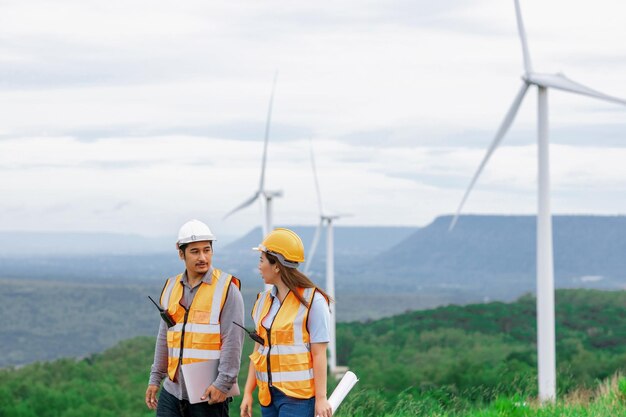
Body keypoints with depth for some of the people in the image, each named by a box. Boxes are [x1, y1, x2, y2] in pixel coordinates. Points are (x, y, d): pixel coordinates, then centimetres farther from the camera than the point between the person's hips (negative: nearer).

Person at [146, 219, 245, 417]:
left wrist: (223, 382, -16)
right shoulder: (171, 288, 13)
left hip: (209, 395, -5)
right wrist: (155, 378, 17)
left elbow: (233, 341, -11)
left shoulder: (226, 288, -6)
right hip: (172, 391, 5)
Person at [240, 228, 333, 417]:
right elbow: (259, 349, 15)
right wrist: (248, 393, 12)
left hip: (298, 396, -7)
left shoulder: (312, 301, -8)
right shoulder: (264, 300, 12)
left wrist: (321, 398, -13)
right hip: (268, 394, 7)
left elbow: (319, 354, -10)